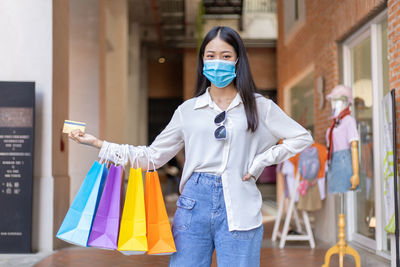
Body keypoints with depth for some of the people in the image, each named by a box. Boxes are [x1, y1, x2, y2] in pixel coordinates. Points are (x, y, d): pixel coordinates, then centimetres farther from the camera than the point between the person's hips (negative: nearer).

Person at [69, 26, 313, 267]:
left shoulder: (258, 106, 6)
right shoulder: (188, 110, 11)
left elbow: (302, 137, 9)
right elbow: (154, 155, 11)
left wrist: (260, 161, -1)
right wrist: (98, 143, 6)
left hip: (238, 209, -1)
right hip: (194, 203, 2)